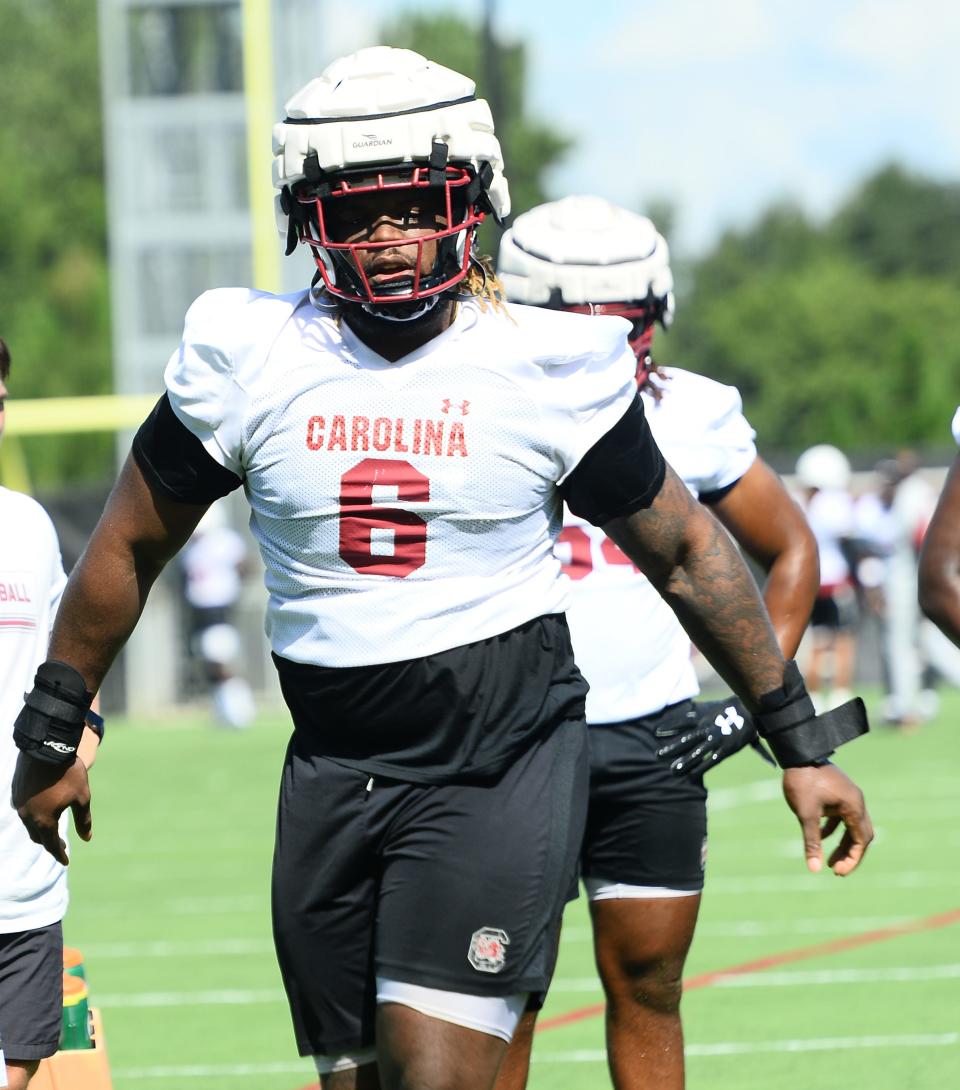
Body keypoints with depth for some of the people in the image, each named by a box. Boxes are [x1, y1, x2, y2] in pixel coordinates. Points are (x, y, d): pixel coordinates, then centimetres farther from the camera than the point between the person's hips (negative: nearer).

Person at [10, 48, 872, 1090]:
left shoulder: (544, 367, -5)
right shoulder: (248, 359, -1)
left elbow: (685, 552, 7)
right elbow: (133, 544, 13)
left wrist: (800, 741, 11)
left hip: (503, 764, -3)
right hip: (334, 766, 3)